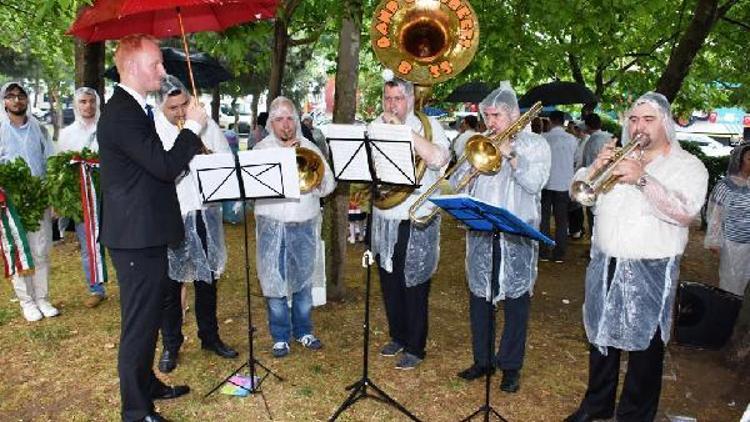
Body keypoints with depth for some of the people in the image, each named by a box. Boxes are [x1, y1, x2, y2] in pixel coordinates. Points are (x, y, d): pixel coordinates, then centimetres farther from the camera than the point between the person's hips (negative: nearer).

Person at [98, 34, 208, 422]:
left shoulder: (133, 109, 14)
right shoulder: (121, 113, -19)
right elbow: (166, 166, -25)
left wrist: (190, 131, 11)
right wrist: (193, 126, -14)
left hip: (144, 233, 11)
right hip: (137, 235, -11)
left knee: (148, 316, 22)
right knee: (139, 322, 0)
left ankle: (146, 383, 39)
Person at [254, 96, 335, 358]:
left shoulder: (310, 148, 10)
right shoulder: (261, 149, 4)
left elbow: (328, 184, 5)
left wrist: (318, 181, -17)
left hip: (305, 226, 2)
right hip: (272, 226, -2)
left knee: (304, 280, 11)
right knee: (274, 283, 2)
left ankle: (304, 331, 26)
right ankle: (280, 337, 17)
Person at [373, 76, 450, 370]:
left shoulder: (427, 125, -5)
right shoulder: (377, 126, 9)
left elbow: (439, 158, -24)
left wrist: (404, 129, -24)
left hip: (417, 223, -5)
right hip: (384, 221, 5)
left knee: (413, 286, 3)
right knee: (389, 285, 16)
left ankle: (415, 348, 18)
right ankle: (397, 336, 34)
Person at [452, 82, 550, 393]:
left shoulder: (535, 144, 4)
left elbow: (534, 183, -12)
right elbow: (457, 184, 6)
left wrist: (510, 154, -14)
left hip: (517, 237, -3)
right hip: (480, 235, 4)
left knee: (515, 300, 4)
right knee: (479, 297, 10)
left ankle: (511, 366, 19)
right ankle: (482, 360, 26)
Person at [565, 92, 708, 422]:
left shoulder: (688, 165, -2)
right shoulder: (618, 158, 10)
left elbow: (686, 212, -20)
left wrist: (643, 179, -28)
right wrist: (595, 167, -14)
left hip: (651, 271, -4)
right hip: (605, 265, 4)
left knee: (645, 346, 5)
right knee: (601, 336, 16)